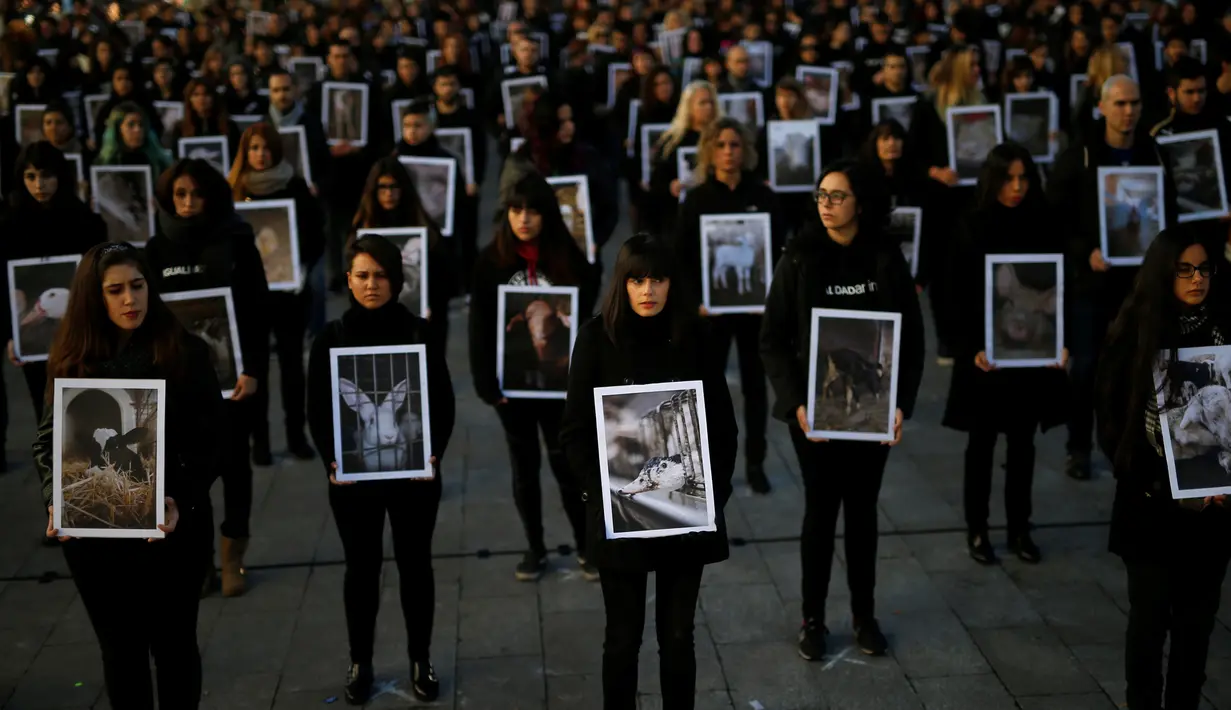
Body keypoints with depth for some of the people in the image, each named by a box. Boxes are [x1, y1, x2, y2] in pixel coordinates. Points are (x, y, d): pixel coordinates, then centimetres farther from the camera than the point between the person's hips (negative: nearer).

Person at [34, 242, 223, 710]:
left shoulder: (184, 351, -5)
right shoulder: (73, 358, 3)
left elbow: (207, 441, -7)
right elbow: (49, 440, 3)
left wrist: (181, 502, -23)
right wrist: (57, 500, -15)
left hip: (171, 527, -2)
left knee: (173, 642, 11)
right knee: (120, 647, 14)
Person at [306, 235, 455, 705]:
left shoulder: (419, 333, -2)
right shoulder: (331, 339, -1)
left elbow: (443, 403, -1)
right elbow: (317, 411, -1)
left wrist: (434, 455, -15)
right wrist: (331, 462, -15)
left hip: (414, 473, 0)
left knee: (415, 564, 11)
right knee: (361, 568, 10)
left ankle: (421, 660, 25)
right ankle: (360, 663, 25)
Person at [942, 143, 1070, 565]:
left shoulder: (1043, 226, 0)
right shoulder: (973, 227, -6)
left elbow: (1058, 289, 2)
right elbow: (960, 294, -8)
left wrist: (1061, 342, -10)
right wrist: (975, 347, -18)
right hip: (986, 351, -2)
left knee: (1023, 442, 11)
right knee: (983, 441, 8)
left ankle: (1019, 529, 23)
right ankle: (976, 530, 18)